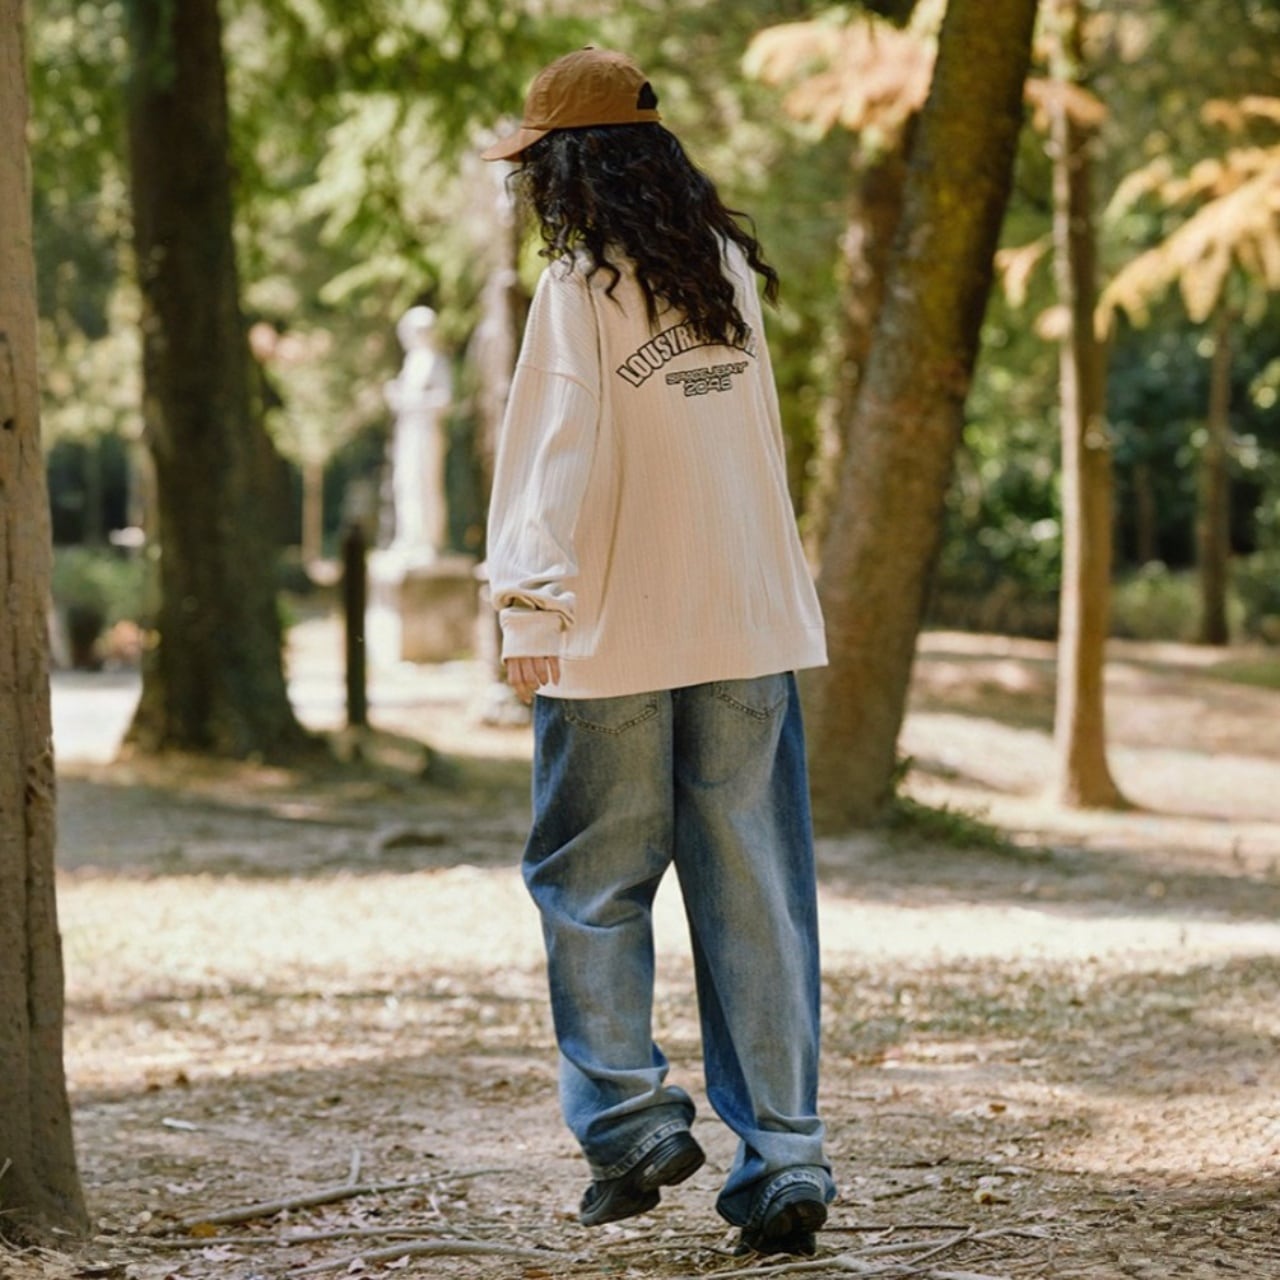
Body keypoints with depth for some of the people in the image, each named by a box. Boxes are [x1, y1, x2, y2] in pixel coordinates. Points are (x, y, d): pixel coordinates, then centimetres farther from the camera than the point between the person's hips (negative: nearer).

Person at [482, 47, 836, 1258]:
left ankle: (630, 1121, 3)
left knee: (589, 884, 10)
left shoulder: (581, 287, -9)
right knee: (755, 896, 5)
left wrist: (529, 613, -9)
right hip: (751, 628, 5)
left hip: (617, 634, -5)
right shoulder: (730, 271, 9)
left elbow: (556, 459, -12)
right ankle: (782, 1154, 2)